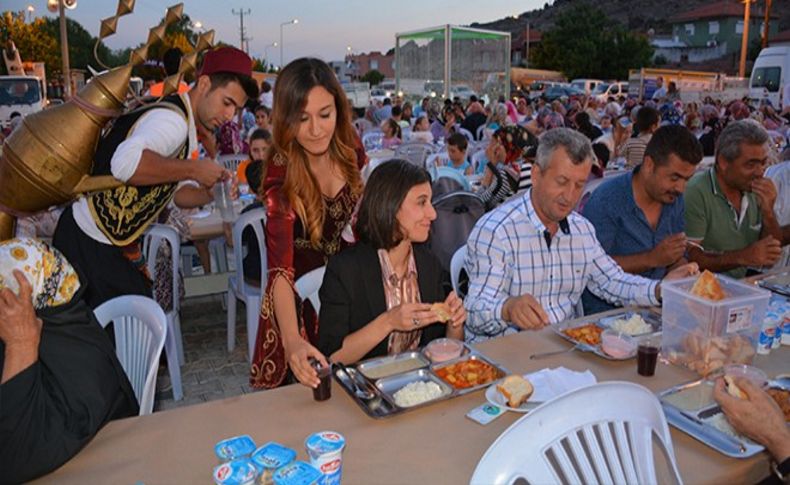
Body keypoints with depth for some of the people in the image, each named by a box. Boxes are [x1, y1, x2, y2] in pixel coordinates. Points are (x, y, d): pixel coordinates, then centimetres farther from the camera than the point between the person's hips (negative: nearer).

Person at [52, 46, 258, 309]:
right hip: (90, 245, -9)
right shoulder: (173, 118, -22)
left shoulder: (186, 129, 11)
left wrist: (212, 193, -4)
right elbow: (126, 163, -41)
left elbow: (177, 192, 15)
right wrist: (193, 169, -30)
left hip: (115, 243, 9)